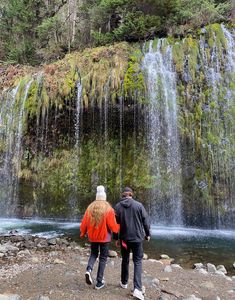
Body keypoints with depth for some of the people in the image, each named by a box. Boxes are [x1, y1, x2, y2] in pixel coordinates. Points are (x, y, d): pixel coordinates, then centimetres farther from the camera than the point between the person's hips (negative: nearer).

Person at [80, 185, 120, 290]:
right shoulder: (108, 209, -14)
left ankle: (89, 269, -3)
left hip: (92, 237, 3)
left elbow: (84, 222, -1)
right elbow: (112, 225, -14)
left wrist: (83, 233, 17)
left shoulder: (90, 207, -4)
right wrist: (118, 228, 8)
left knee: (93, 254, 23)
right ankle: (99, 282, 15)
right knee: (103, 258, 11)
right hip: (104, 237, -3)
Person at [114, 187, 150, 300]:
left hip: (124, 238, 2)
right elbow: (146, 221, -4)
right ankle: (137, 288, -5)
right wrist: (147, 234, 9)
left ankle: (124, 282, 34)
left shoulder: (118, 206, -3)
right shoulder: (139, 205, -8)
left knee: (125, 260, 19)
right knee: (137, 261, 6)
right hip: (137, 237, -2)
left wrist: (116, 237, 10)